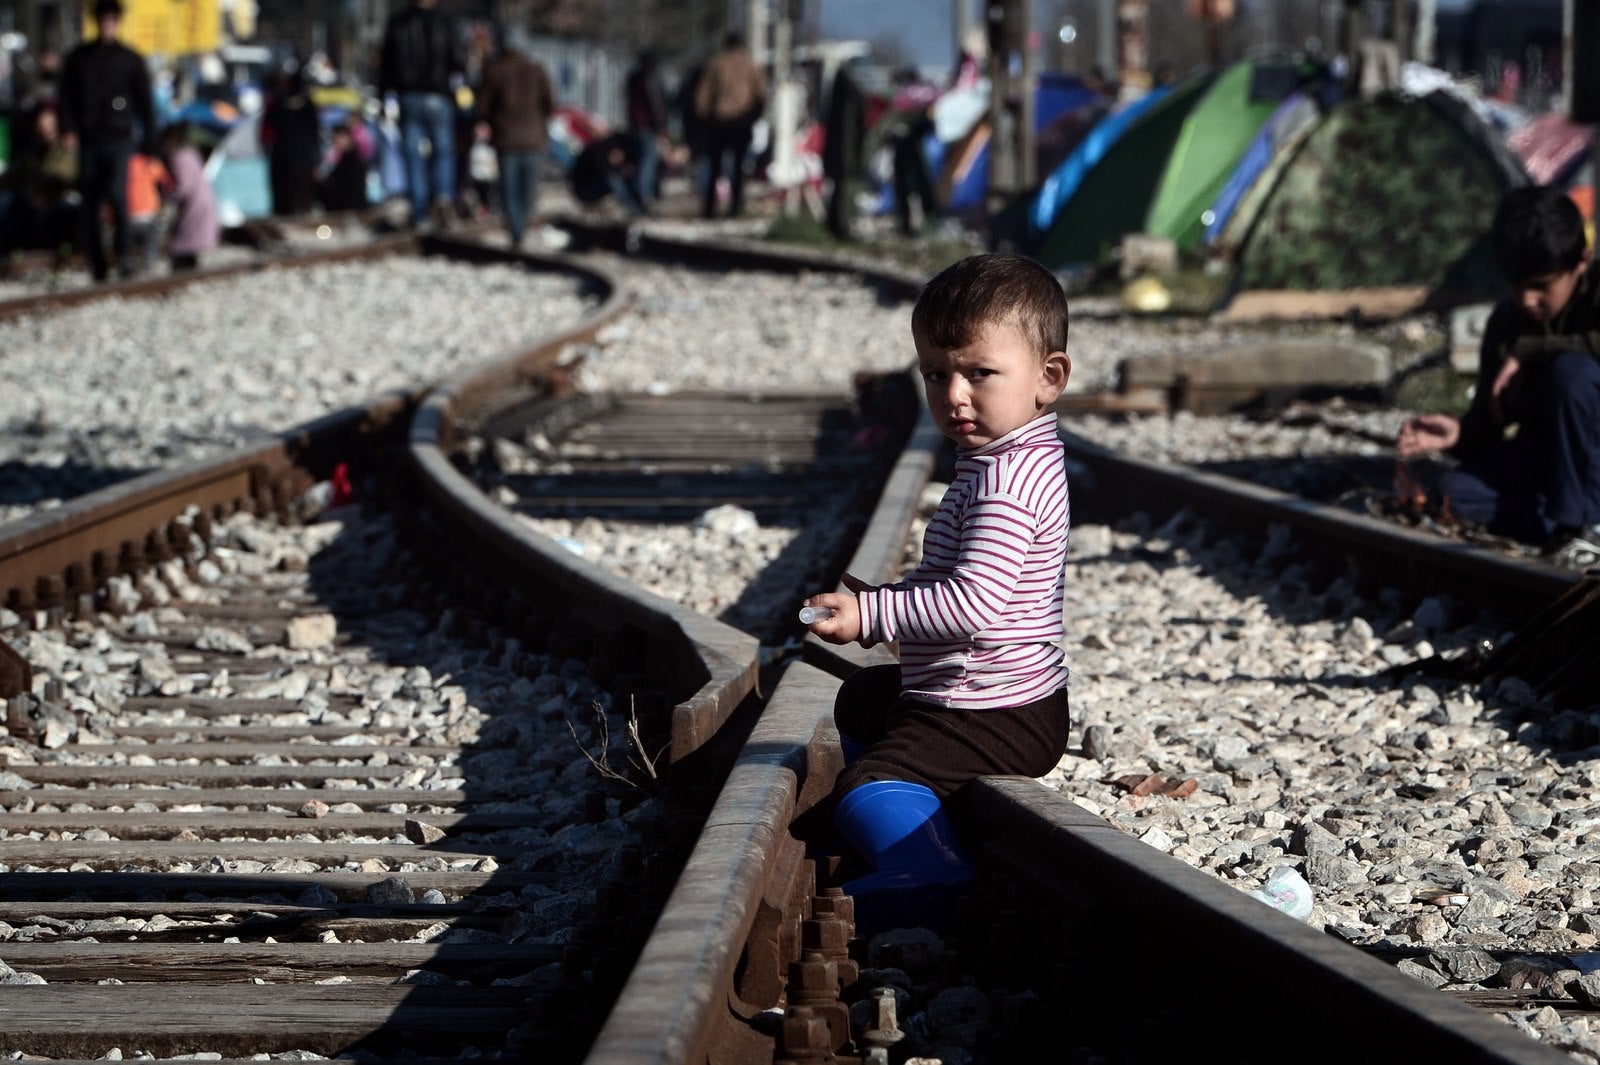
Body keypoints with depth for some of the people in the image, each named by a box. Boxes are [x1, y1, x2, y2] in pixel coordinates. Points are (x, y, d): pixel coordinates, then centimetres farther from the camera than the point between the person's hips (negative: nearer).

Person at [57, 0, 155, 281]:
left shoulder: (130, 60, 8)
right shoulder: (78, 58, 11)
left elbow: (144, 102, 9)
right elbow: (66, 97, 9)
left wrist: (149, 139, 3)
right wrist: (68, 129, -6)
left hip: (119, 138, -2)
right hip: (88, 140, 2)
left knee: (116, 191, -23)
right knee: (90, 203, 3)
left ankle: (123, 251, -15)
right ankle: (97, 263, 10)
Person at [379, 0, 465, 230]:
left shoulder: (395, 23, 1)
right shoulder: (444, 23, -4)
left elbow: (386, 63, 3)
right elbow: (458, 62, -5)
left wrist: (382, 96, 10)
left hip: (408, 97, 1)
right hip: (438, 98, -1)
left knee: (413, 154, 6)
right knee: (443, 150, 8)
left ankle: (419, 212, 2)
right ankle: (444, 195, -17)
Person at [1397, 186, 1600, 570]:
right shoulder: (1508, 320, -2)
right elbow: (1487, 421, -1)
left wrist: (1530, 350, -31)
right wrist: (1459, 434, -24)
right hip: (1548, 451, 5)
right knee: (1457, 492, -19)